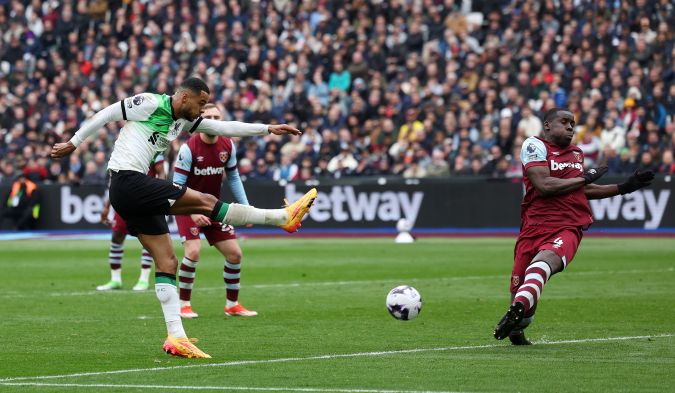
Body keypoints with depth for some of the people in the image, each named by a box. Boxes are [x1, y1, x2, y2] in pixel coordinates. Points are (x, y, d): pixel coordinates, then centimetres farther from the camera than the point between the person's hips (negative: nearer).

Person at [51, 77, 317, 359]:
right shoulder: (151, 103, -6)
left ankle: (176, 338, 1)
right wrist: (73, 143, -1)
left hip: (135, 193, 10)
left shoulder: (183, 121, 18)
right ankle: (284, 217, -7)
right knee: (205, 202, -11)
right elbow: (107, 114, -3)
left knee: (167, 263, 4)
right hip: (128, 180, -10)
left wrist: (268, 129, 15)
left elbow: (224, 127, 20)